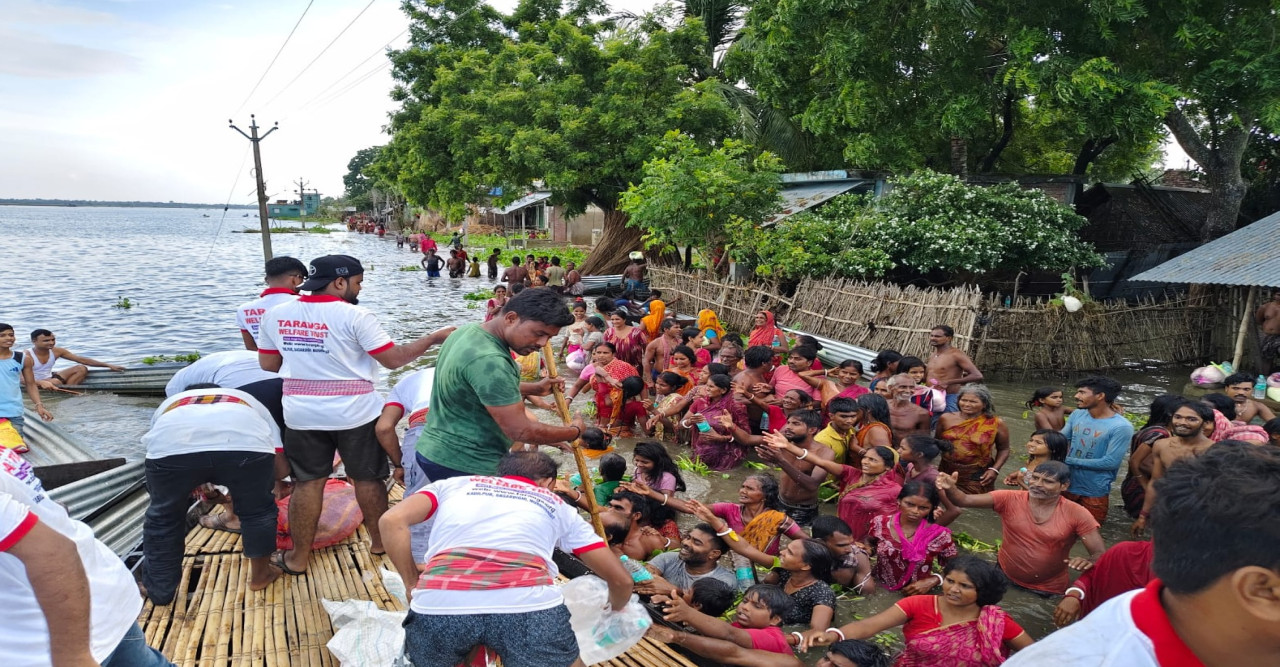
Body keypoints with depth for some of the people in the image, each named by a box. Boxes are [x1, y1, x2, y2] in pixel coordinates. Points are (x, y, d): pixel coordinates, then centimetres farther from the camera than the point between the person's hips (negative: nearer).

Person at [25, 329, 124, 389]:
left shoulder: (56, 351, -4)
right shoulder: (27, 356, -20)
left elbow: (82, 360, -4)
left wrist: (109, 365, -10)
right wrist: (42, 382, -51)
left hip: (49, 378, 7)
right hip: (36, 384, -7)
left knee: (81, 369, -7)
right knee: (56, 382, -38)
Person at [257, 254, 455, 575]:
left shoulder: (275, 315, 1)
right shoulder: (354, 316, -15)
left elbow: (268, 364, 8)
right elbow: (394, 358, -14)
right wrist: (434, 338, -5)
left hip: (301, 414, 4)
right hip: (354, 413, -3)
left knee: (306, 483, 12)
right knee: (367, 478, 13)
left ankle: (298, 557, 19)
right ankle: (379, 542, 28)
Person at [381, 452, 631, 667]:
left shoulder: (452, 484, 30)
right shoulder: (559, 506, 30)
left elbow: (392, 521, 11)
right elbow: (621, 580, 33)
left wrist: (413, 585, 23)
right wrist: (613, 611, 54)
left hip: (438, 602, 3)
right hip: (528, 603, -2)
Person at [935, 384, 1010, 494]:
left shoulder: (996, 424, -7)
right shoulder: (946, 419, -1)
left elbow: (1003, 449, 4)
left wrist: (994, 470, -7)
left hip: (977, 477, -3)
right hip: (948, 473, 3)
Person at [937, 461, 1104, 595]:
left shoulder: (1077, 514, -13)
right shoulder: (1010, 499, -13)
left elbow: (1100, 553, -13)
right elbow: (965, 500, -22)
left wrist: (1089, 562, -37)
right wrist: (950, 489, -45)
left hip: (1049, 591, -1)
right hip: (1004, 579, 1)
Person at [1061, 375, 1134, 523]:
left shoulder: (1121, 427, -21)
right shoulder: (1077, 415, -4)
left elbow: (1111, 462, -23)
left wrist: (1070, 460, -21)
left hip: (1094, 492, -4)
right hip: (1066, 485, 4)